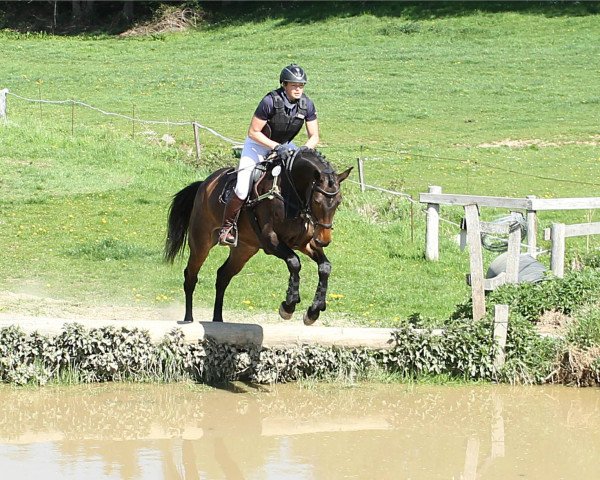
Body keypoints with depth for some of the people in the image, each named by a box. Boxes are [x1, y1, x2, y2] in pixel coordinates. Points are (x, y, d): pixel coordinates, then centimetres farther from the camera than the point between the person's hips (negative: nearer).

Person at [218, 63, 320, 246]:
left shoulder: (307, 105, -14)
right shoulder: (271, 101, -28)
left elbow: (314, 137, -7)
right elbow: (253, 132, -23)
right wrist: (276, 147, -32)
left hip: (284, 146, 5)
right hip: (258, 144, -5)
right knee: (242, 190, -19)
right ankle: (226, 227, 0)